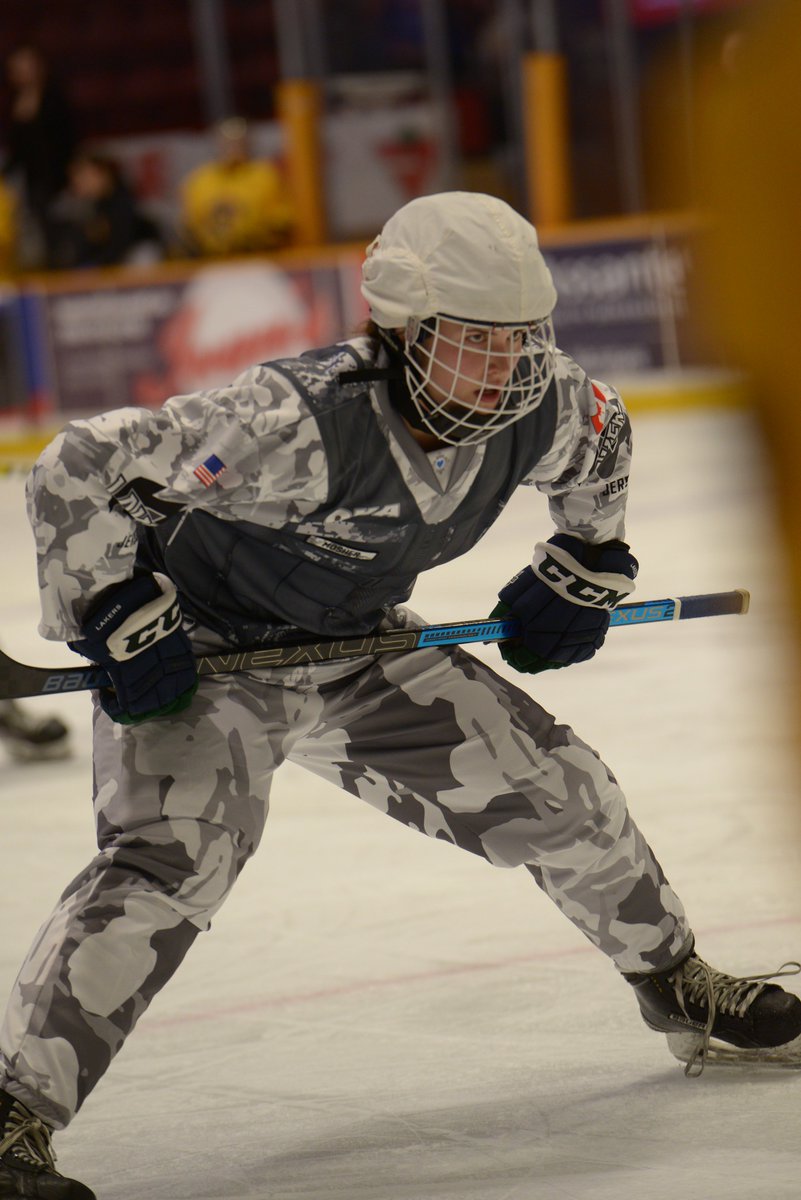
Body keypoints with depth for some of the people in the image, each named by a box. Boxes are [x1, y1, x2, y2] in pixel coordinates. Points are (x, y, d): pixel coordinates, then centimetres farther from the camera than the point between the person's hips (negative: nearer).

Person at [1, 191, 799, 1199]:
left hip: (359, 647, 7)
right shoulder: (302, 424, -36)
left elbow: (599, 439, 13)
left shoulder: (539, 412, -15)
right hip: (199, 654, -6)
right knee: (171, 860, -29)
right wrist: (121, 617, -34)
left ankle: (680, 991, 34)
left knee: (554, 790, 7)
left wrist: (585, 567, 10)